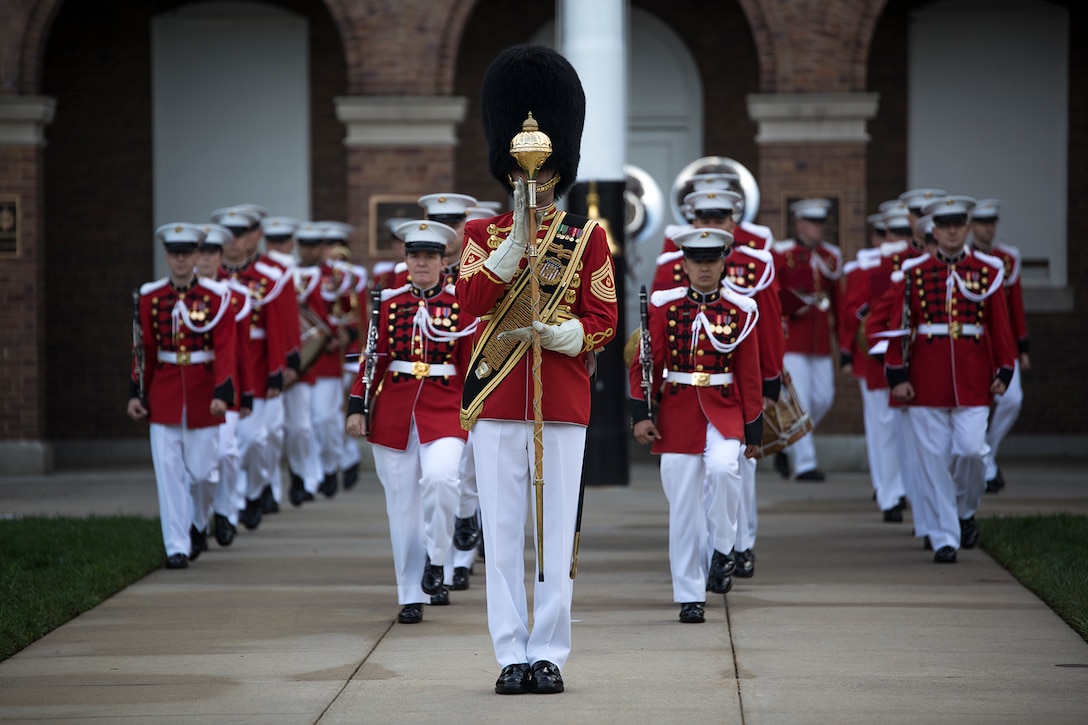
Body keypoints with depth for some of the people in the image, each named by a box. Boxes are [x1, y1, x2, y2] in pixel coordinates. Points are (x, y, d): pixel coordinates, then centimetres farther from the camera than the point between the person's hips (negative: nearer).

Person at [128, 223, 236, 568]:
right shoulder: (150, 297, 3)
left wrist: (222, 393, -19)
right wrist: (136, 393, 2)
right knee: (168, 472, -3)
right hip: (163, 395, 1)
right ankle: (177, 547, 0)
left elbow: (225, 350, -9)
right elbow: (145, 350, 7)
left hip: (202, 394, -1)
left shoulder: (216, 297, -4)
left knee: (202, 471, 4)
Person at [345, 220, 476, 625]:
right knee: (403, 503, 3)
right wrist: (357, 407, 0)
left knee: (440, 478, -27)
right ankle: (411, 596, 10)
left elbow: (471, 364, 5)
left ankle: (434, 559, -4)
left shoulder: (460, 306, 3)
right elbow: (373, 358, 6)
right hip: (393, 412, 2)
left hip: (444, 412, -2)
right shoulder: (390, 304, 7)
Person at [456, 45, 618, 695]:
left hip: (563, 401, 0)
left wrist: (555, 333, -16)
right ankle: (512, 655, 5)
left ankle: (549, 654, 7)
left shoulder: (588, 238, 7)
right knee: (503, 532, 1)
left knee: (557, 534, 1)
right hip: (497, 398, 0)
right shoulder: (485, 234, 8)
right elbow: (472, 299, -8)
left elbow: (603, 322, 3)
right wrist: (520, 235, -15)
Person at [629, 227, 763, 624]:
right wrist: (641, 414, -8)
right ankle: (690, 597, 8)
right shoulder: (665, 306, 1)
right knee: (684, 508, 1)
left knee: (722, 468, -30)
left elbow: (750, 373, 5)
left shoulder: (741, 310, 2)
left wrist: (754, 429, 4)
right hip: (677, 413, 0)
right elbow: (645, 363, 1)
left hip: (724, 411, 0)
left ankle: (721, 550, -7)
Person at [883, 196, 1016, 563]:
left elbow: (1000, 324, 7)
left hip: (972, 379, 0)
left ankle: (966, 511, 19)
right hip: (927, 381, 0)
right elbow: (900, 325, 2)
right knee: (933, 460, -1)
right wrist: (897, 375, -4)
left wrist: (1003, 372, 2)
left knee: (969, 450, -10)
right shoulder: (914, 272, 3)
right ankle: (945, 539, 5)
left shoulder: (988, 270, 5)